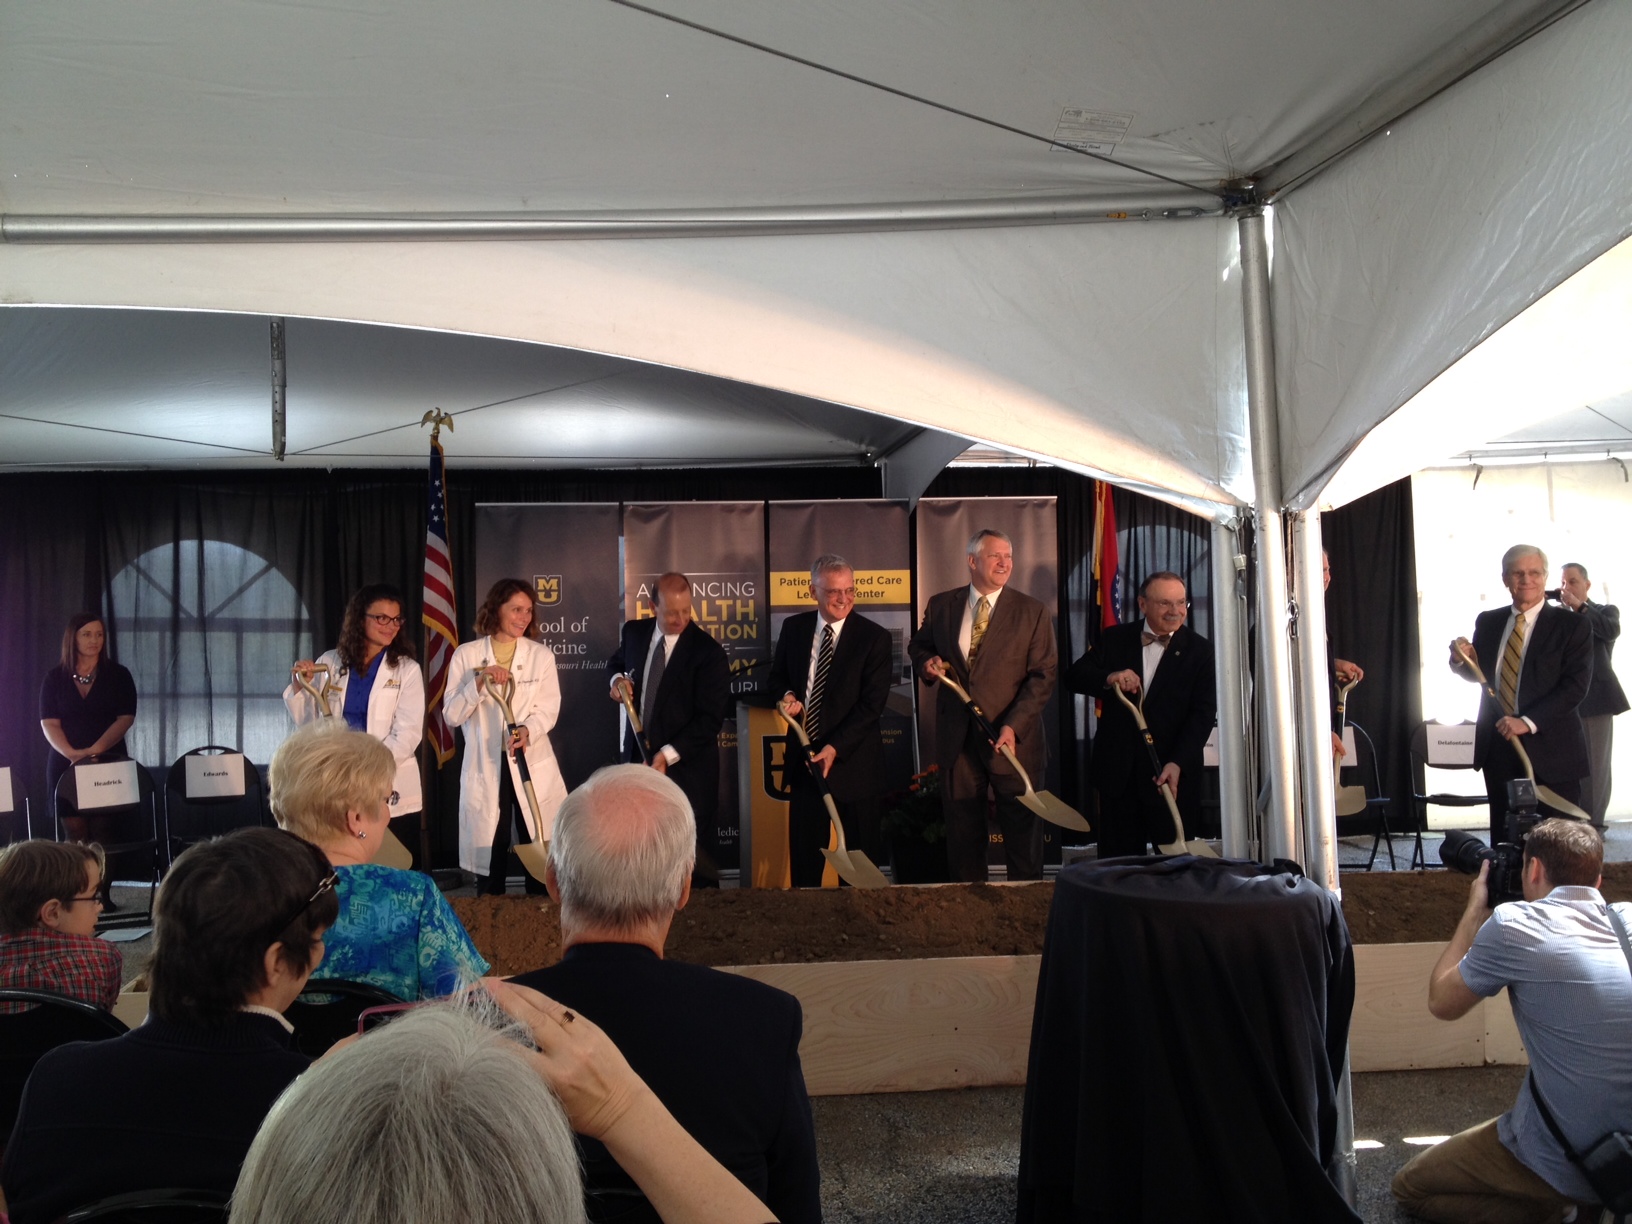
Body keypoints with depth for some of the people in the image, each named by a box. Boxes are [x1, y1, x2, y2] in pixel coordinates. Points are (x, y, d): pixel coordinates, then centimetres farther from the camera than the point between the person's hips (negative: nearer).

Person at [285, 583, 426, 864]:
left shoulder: (407, 670, 0)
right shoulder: (330, 662, 7)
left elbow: (408, 733, -8)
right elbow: (307, 722, 10)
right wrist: (299, 686, -6)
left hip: (389, 789, -2)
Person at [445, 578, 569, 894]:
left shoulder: (541, 655, 6)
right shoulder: (466, 655, 3)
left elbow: (549, 708, -2)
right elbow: (451, 715, -2)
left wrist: (528, 730, -22)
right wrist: (479, 682, -16)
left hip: (532, 765, 1)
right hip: (485, 767, 0)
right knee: (488, 851, 3)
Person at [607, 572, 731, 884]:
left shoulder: (708, 651, -14)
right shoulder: (634, 632, 3)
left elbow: (709, 717, -16)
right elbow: (617, 661, 25)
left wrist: (668, 755, -22)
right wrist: (618, 678, 1)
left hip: (686, 767, -5)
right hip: (638, 755, 5)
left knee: (689, 852, 3)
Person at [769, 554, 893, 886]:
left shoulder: (874, 636, -9)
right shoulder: (794, 627, 3)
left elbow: (872, 703, -13)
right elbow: (778, 676, 16)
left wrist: (834, 748, -20)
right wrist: (787, 695, -8)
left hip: (854, 762, -3)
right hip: (803, 757, 3)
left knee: (859, 853, 8)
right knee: (803, 851, 10)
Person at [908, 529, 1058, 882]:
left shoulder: (1032, 612, -2)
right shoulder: (940, 605, 6)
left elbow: (1043, 675, -6)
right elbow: (917, 646, 22)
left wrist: (1013, 726, -18)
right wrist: (926, 662, -4)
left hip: (1012, 739, -2)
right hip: (957, 738, 2)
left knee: (1022, 834, 4)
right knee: (962, 833, 10)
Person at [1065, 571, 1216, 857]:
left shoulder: (1200, 650, 0)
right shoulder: (1115, 639, 8)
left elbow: (1204, 713, -7)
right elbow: (1074, 677, 3)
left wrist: (1177, 763, -20)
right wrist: (1108, 678, -19)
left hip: (1172, 774, -2)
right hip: (1118, 770, 2)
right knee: (1118, 865, 8)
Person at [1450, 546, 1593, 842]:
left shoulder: (1572, 625, -5)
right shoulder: (1488, 622, 8)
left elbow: (1576, 685, -13)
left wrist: (1528, 722, -23)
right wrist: (1461, 661, -7)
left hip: (1551, 748, -4)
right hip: (1499, 746, 4)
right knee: (1503, 837, 10)